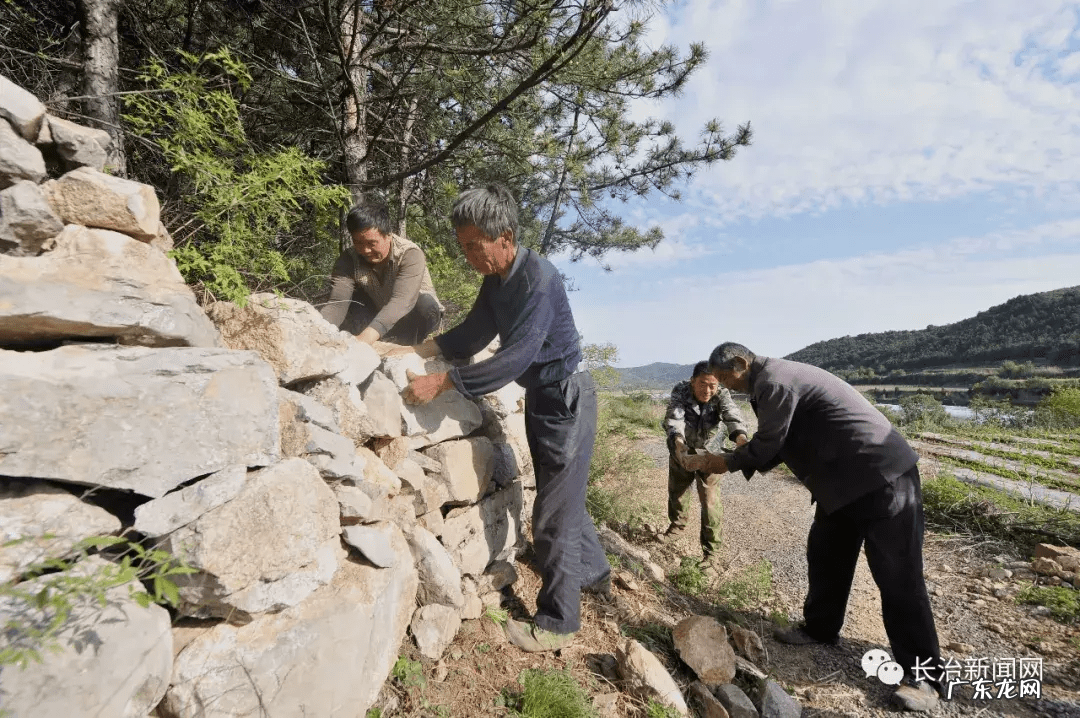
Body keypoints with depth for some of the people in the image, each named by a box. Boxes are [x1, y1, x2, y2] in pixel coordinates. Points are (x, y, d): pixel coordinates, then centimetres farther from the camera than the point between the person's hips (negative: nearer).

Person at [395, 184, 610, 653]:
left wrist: (440, 383, -33)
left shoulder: (538, 280, -25)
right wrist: (417, 351, -3)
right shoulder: (496, 279, 2)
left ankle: (556, 623, 17)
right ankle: (593, 571, 45)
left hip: (565, 397, -9)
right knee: (562, 495, 22)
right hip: (540, 396, 9)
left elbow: (514, 358, -32)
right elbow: (471, 334, 8)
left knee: (555, 511, 0)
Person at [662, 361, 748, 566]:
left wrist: (740, 437, -63)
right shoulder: (681, 391, -25)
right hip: (681, 450, 2)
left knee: (710, 500, -9)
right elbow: (673, 418, -40)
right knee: (676, 490, 20)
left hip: (708, 452, -1)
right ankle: (677, 524, 48)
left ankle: (712, 551, 6)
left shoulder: (721, 395, -24)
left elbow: (732, 415, -42)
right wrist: (678, 443, -59)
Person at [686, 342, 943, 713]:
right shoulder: (774, 378, 11)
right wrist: (729, 461, 3)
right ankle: (820, 627, 33)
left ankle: (922, 674, 11)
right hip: (845, 478, 11)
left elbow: (766, 444, -19)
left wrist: (725, 462, -2)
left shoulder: (774, 381, -22)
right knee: (824, 555, 17)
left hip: (882, 476, -11)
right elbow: (778, 443, 13)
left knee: (897, 576, -2)